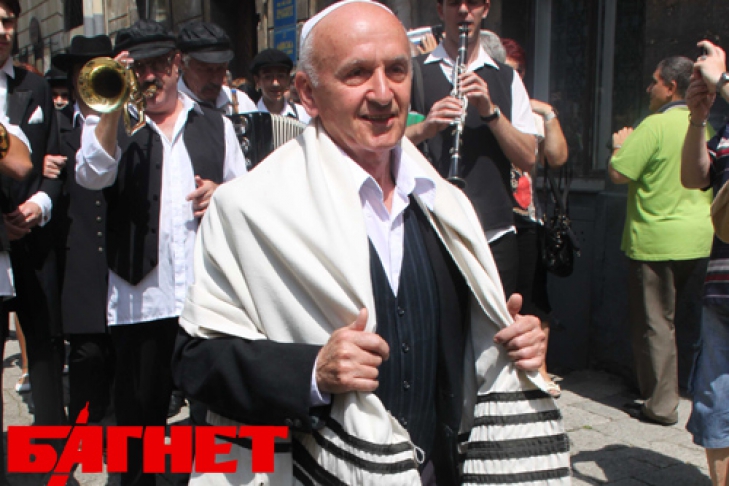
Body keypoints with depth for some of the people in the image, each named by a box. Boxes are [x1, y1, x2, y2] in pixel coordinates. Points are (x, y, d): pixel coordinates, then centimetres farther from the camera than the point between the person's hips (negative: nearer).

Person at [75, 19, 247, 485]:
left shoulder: (215, 124, 15)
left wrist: (222, 193, -4)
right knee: (140, 412, 9)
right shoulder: (109, 122, 9)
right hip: (141, 296, -1)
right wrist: (113, 108, -16)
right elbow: (92, 176, -10)